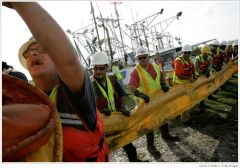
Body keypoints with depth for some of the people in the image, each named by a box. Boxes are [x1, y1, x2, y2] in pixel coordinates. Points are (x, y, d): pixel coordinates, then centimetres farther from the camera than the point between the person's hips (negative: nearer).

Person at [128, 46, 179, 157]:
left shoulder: (155, 66, -1)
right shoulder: (136, 71, -22)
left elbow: (161, 77, 14)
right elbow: (131, 86, -34)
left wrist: (164, 84, -5)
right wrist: (140, 94, -49)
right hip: (147, 101, -6)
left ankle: (165, 134, 51)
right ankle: (150, 145, 23)